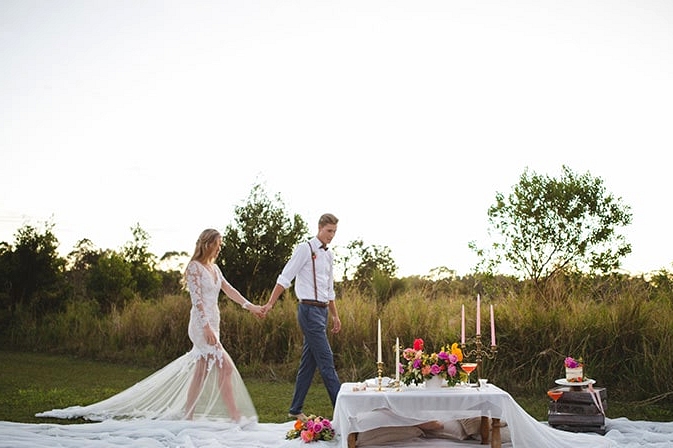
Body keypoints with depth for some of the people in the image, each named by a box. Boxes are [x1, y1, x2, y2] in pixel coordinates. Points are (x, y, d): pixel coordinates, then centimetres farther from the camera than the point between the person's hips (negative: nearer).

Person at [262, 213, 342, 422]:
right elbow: (285, 278, -9)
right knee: (326, 360, -7)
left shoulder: (329, 255, 17)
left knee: (308, 362, 11)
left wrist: (335, 315, 22)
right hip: (309, 309, -8)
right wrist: (270, 303, -13)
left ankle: (296, 410, 19)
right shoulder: (305, 249, -6)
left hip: (322, 311, 8)